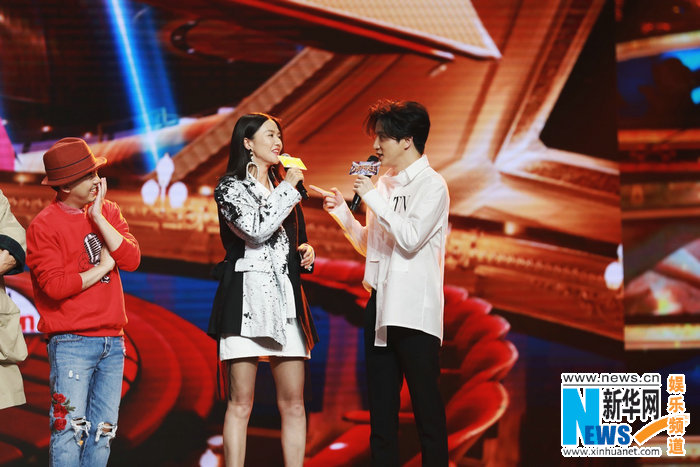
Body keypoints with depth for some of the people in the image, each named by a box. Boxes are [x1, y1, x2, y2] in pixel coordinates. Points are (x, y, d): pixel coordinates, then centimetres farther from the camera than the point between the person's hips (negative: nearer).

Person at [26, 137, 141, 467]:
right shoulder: (44, 225, -5)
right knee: (70, 430, -8)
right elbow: (54, 286, -15)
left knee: (103, 431, 7)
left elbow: (131, 259, -2)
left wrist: (97, 217, -6)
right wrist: (101, 268, -4)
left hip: (112, 341, 6)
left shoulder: (107, 211, 11)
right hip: (71, 343, -6)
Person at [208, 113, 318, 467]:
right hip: (246, 298, -6)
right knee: (241, 403, -6)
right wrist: (289, 187, -8)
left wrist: (305, 253, 7)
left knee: (293, 404, 1)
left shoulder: (282, 190, 20)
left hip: (286, 299, 6)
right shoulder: (231, 187, 0)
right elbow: (256, 229, -17)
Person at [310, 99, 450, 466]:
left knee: (425, 405, -5)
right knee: (381, 406, 9)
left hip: (414, 310, -8)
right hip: (380, 306, 8)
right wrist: (342, 211, 9)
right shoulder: (384, 184, 15)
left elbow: (410, 239, -18)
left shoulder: (431, 185, -5)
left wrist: (372, 197, -14)